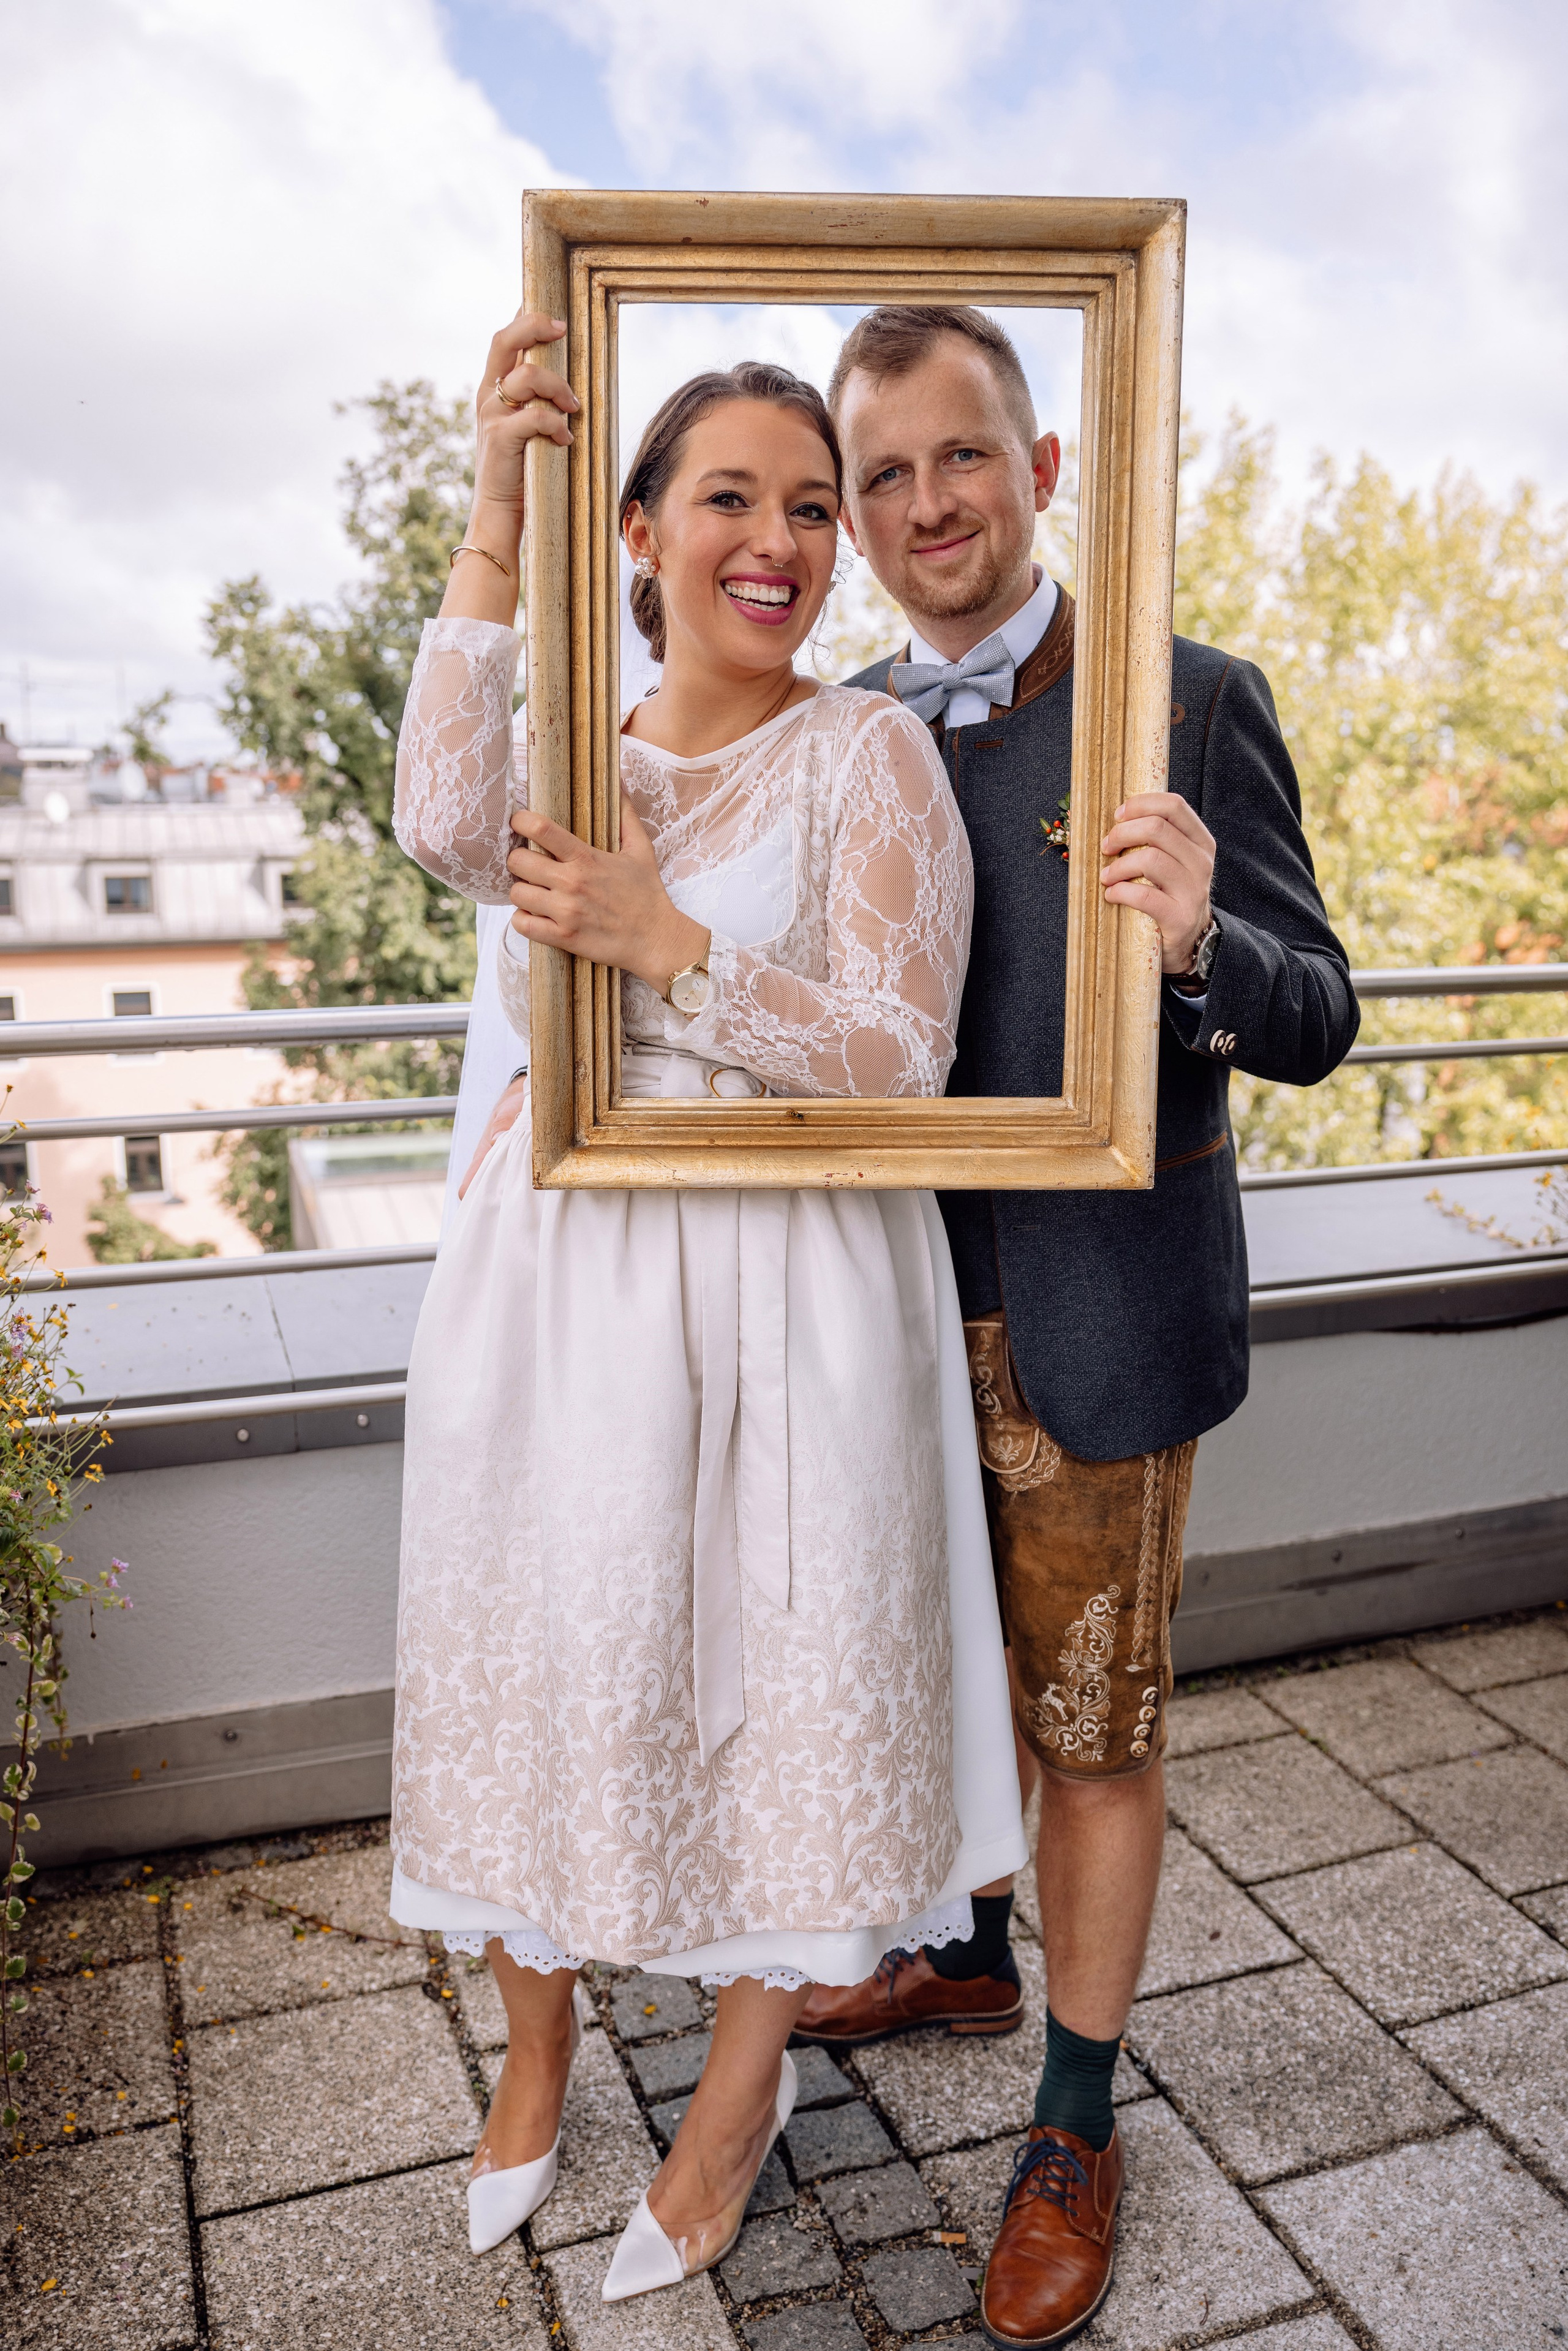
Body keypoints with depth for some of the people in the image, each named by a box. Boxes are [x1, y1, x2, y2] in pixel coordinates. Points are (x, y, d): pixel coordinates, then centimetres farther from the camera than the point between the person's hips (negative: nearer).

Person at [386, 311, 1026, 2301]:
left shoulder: (868, 754, -3)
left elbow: (901, 1058, -11)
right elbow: (452, 830, -16)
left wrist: (667, 942, -21)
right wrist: (490, 524, -17)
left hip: (780, 1292, -3)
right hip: (558, 1271, 4)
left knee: (775, 1671, 9)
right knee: (541, 1659, 15)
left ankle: (740, 2098, 36)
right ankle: (536, 2049, 43)